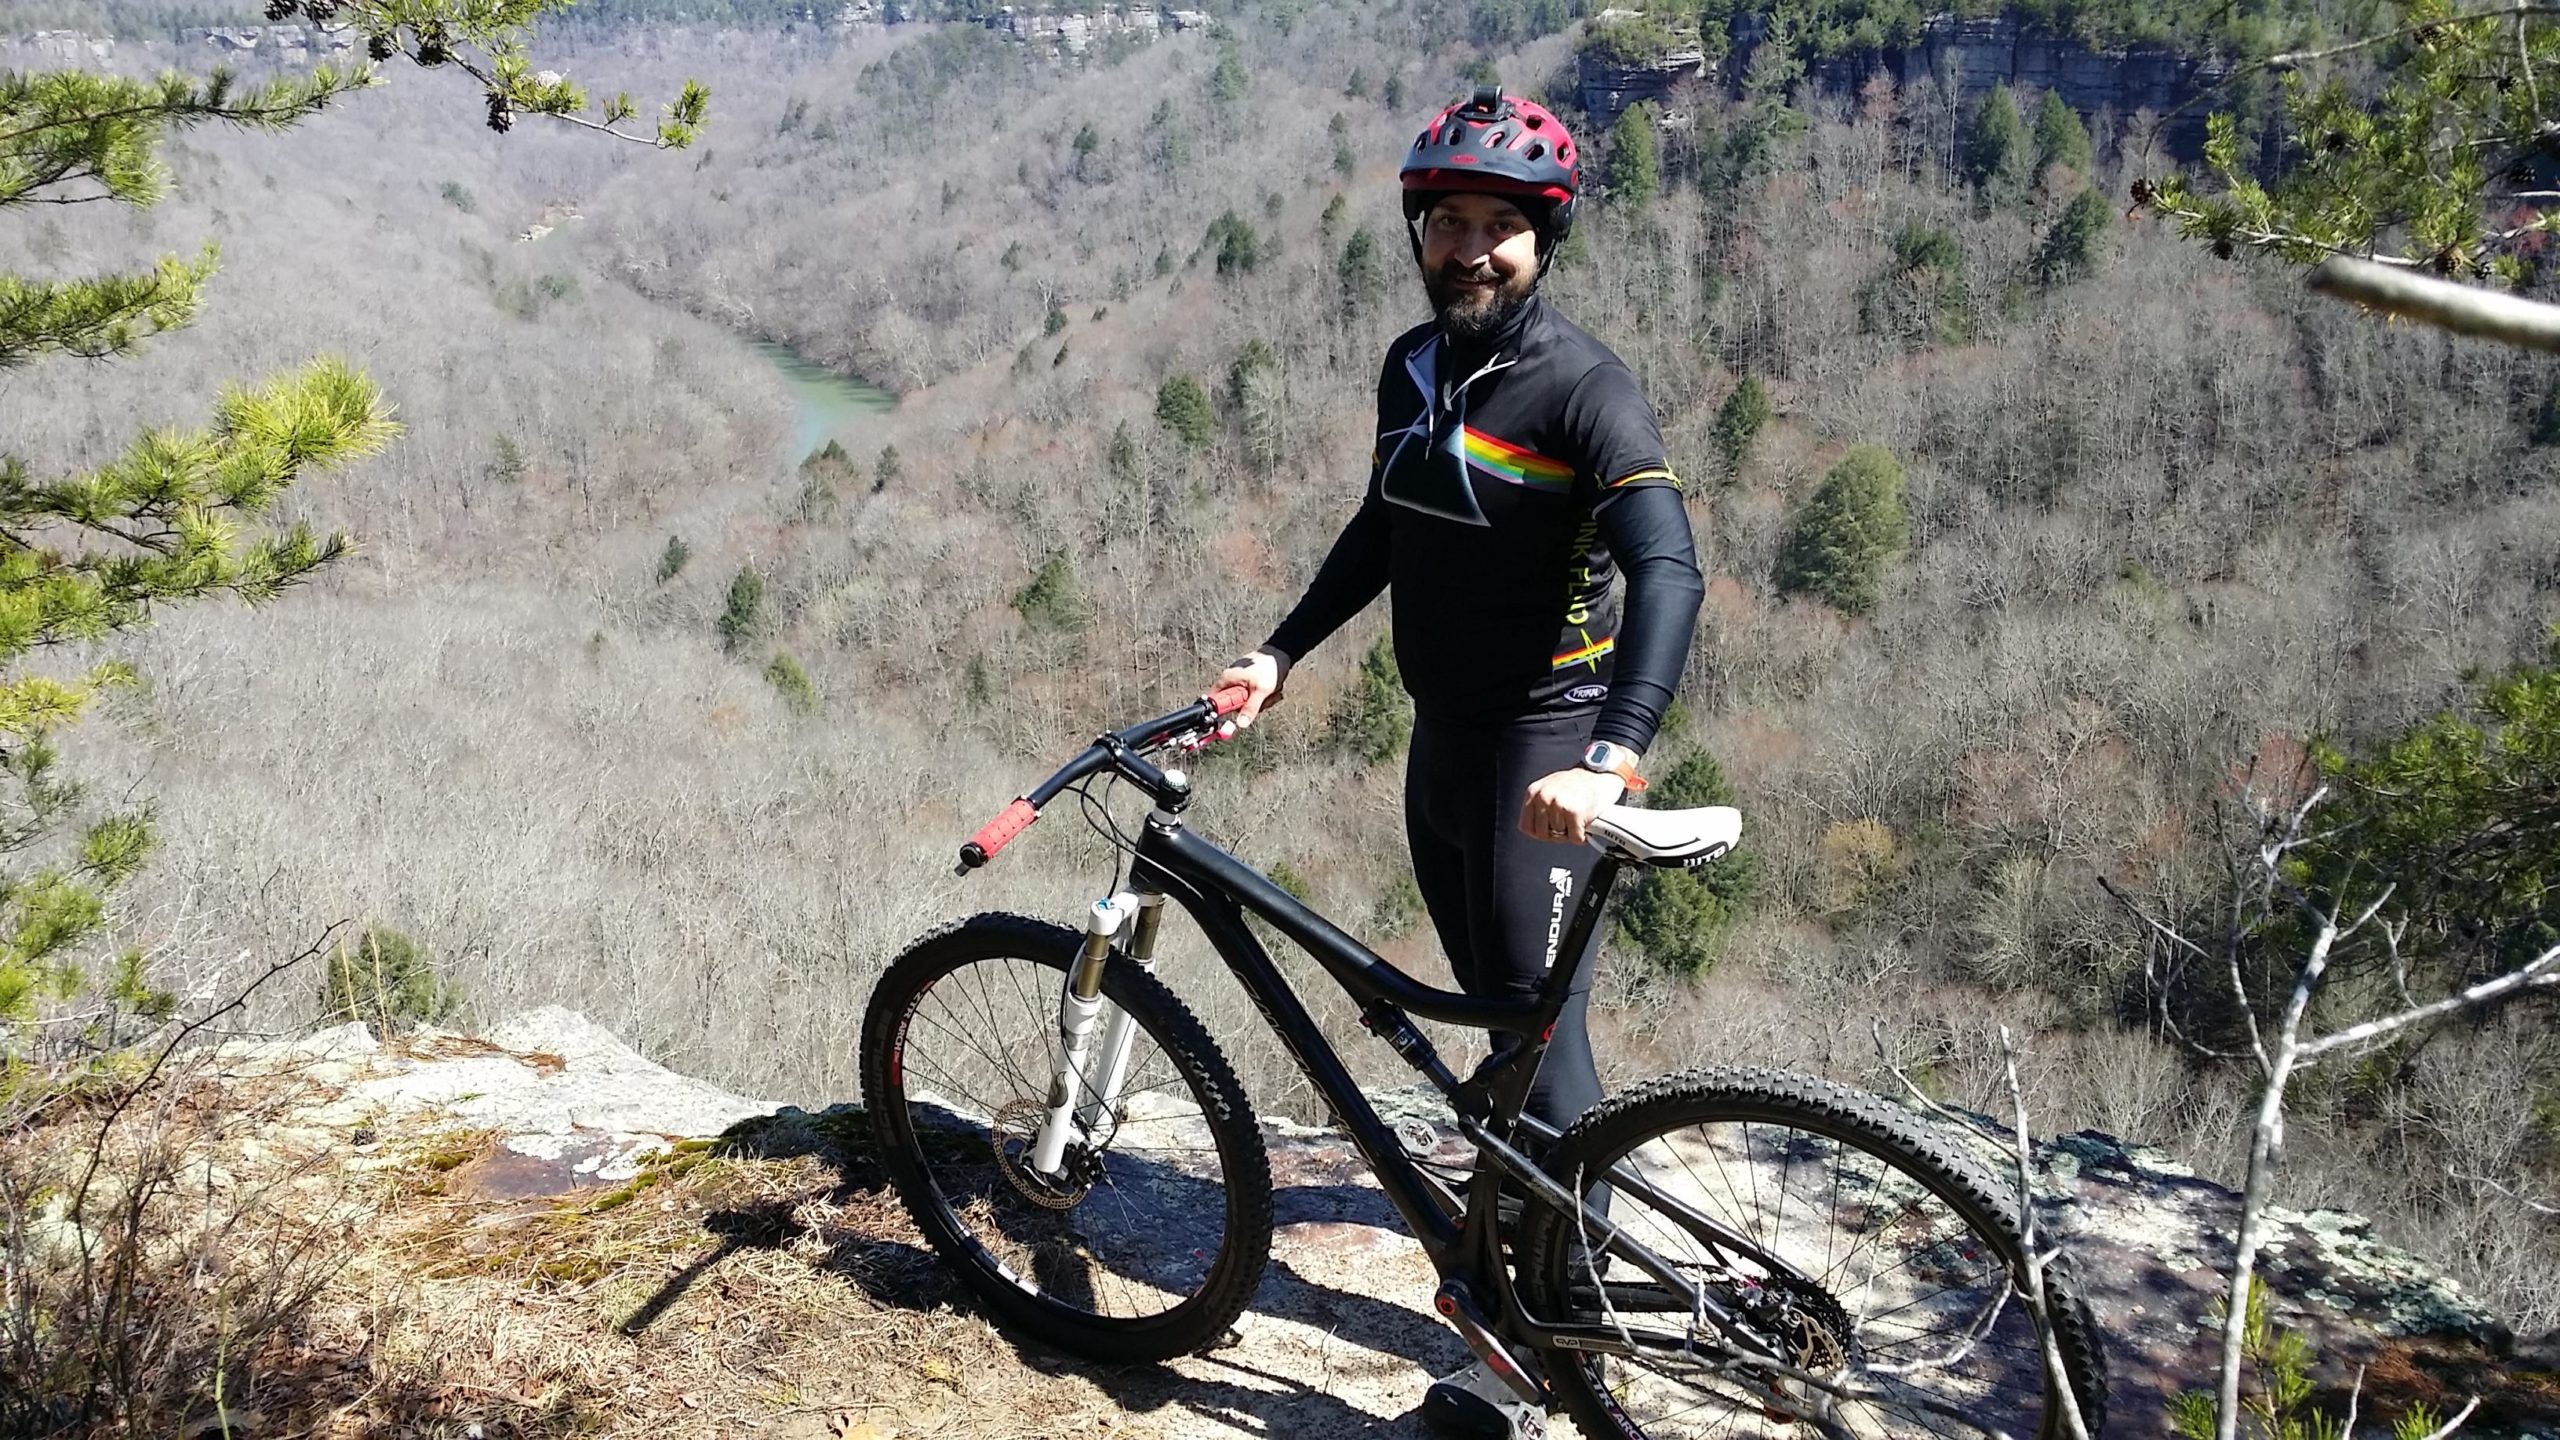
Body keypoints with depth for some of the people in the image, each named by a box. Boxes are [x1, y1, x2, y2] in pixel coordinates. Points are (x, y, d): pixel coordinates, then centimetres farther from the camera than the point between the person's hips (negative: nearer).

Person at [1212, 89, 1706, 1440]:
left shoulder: (1584, 387, -18)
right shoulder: (1412, 365, 6)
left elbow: (1668, 573, -30)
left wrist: (1612, 759, -43)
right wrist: (1280, 653, 10)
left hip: (1542, 746, -7)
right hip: (1442, 731, 8)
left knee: (1539, 1024, -3)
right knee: (1487, 1008, 20)